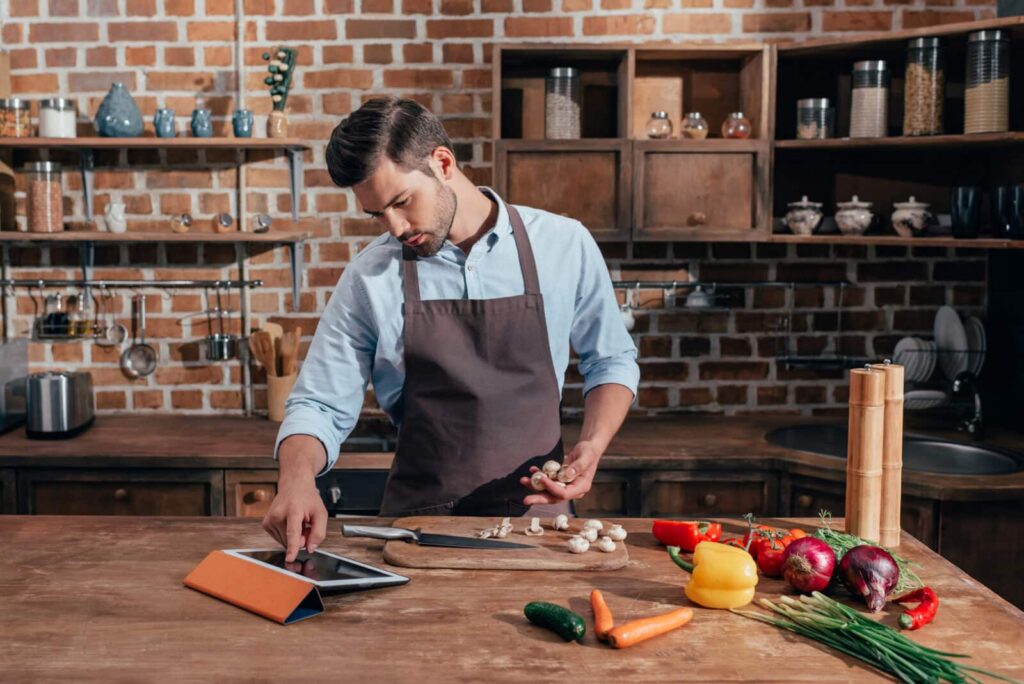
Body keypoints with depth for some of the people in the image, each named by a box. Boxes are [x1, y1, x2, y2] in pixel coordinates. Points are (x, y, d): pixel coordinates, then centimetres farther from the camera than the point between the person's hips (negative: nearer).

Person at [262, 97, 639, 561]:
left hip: (535, 510, 0)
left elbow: (611, 361, 13)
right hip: (418, 517, 0)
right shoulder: (370, 277, 0)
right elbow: (320, 407, 5)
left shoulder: (564, 245, 1)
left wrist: (592, 444, -5)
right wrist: (296, 478, -16)